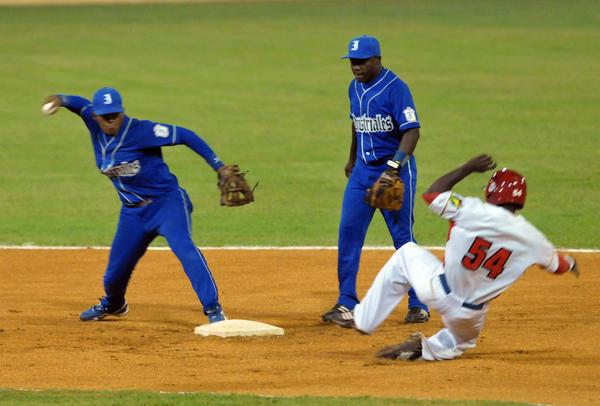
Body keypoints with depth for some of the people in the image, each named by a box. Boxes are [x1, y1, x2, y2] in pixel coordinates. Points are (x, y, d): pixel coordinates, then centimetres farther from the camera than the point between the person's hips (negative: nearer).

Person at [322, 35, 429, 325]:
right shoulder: (355, 88, 9)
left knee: (403, 236, -3)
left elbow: (412, 131, -22)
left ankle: (419, 304, 7)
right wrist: (352, 159, 33)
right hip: (363, 170, 7)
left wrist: (395, 165, -34)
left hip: (395, 170, -7)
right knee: (349, 232, 0)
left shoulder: (395, 88, -15)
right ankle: (346, 303, 5)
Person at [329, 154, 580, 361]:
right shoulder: (530, 237, -9)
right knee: (464, 340, 37)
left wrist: (467, 168, 7)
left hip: (437, 293, -2)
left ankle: (364, 320, 22)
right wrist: (571, 264, 36)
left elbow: (431, 194, -2)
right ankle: (428, 349, 1)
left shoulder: (475, 211, -17)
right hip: (470, 316, 2)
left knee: (406, 253, 26)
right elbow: (558, 264, 11)